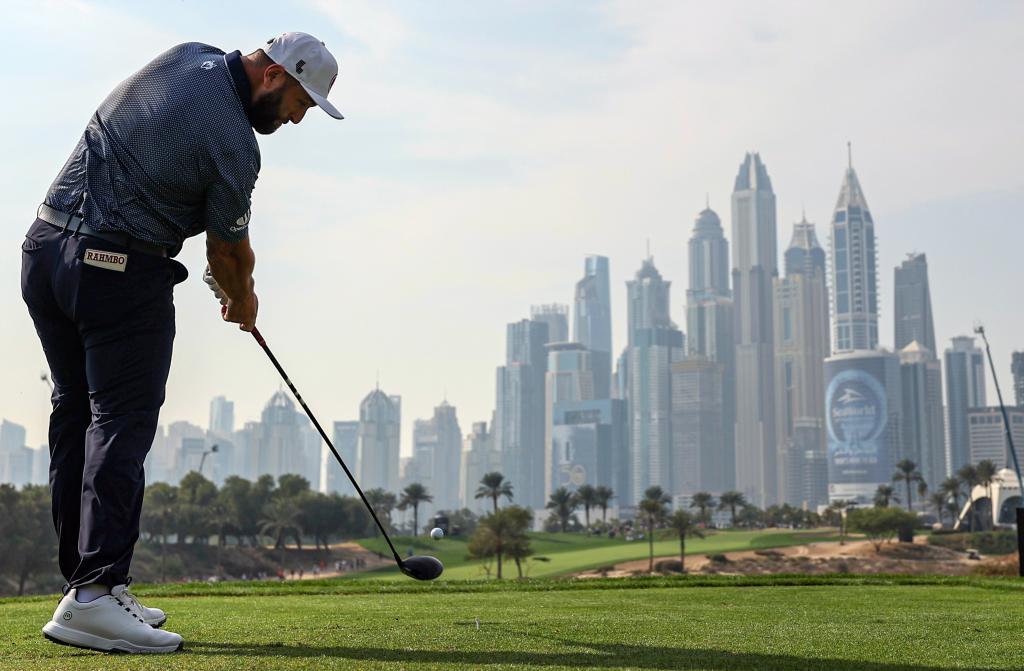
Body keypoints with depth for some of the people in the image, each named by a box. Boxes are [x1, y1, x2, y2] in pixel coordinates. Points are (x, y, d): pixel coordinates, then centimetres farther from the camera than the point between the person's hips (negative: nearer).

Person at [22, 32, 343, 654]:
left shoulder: (187, 57, 10)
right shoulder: (235, 143, -15)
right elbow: (231, 250, -1)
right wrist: (242, 298, 21)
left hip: (44, 247, 9)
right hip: (121, 271, -9)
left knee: (76, 416, 11)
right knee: (121, 422, -8)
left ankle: (81, 579, 15)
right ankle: (95, 592, -14)